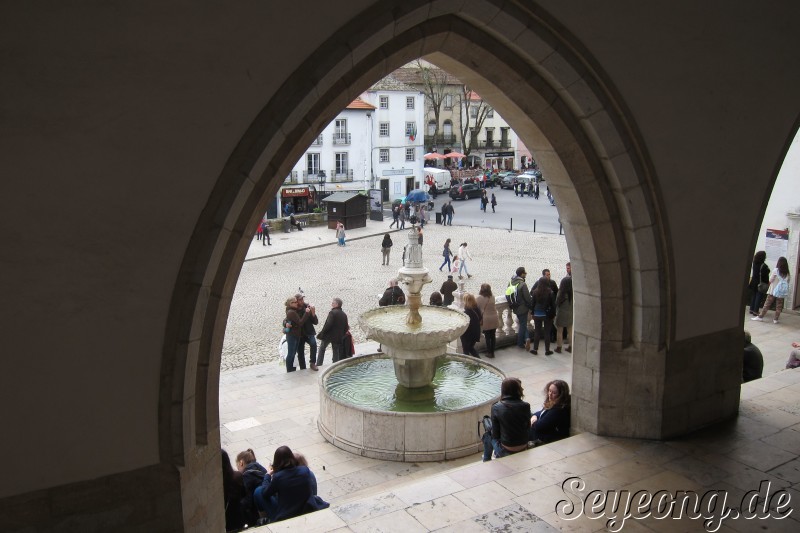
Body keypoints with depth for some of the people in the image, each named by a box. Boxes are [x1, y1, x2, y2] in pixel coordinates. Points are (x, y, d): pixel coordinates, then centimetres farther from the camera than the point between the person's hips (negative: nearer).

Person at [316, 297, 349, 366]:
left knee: (322, 349, 11)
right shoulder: (344, 314, 6)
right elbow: (346, 328, 7)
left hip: (328, 335, -5)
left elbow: (328, 325, -21)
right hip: (338, 337, 5)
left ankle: (318, 365, 6)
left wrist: (321, 333, -13)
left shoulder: (332, 313, -14)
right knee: (336, 352, 11)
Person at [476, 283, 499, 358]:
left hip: (485, 320, -4)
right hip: (494, 319, 4)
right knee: (493, 336, 13)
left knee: (487, 337, 8)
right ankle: (492, 352, 21)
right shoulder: (492, 297, -1)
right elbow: (494, 307, 10)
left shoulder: (479, 298, -12)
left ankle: (489, 353, 13)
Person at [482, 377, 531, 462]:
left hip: (506, 452, -3)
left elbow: (495, 434, -7)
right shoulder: (525, 406, -10)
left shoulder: (496, 408, -14)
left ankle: (486, 461, 43)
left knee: (488, 434, 26)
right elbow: (528, 430, 1)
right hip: (524, 449, 3)